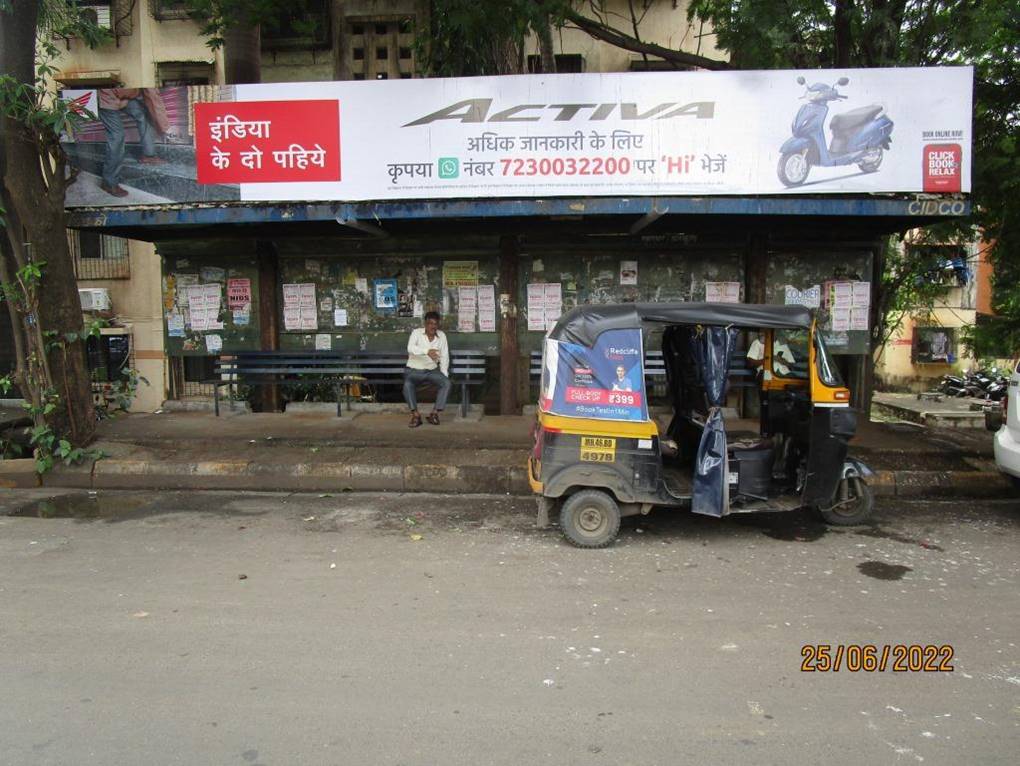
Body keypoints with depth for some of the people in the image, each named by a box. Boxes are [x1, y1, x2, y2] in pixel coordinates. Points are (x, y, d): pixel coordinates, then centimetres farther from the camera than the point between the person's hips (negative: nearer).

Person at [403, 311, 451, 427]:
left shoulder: (442, 335, 2)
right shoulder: (416, 332, -8)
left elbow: (444, 356, 4)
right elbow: (410, 348, -27)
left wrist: (444, 374, -7)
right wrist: (427, 351, -44)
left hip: (432, 370, 3)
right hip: (414, 370, -3)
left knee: (447, 383, -24)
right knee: (407, 384, -33)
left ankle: (434, 413, -18)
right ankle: (415, 414, -22)